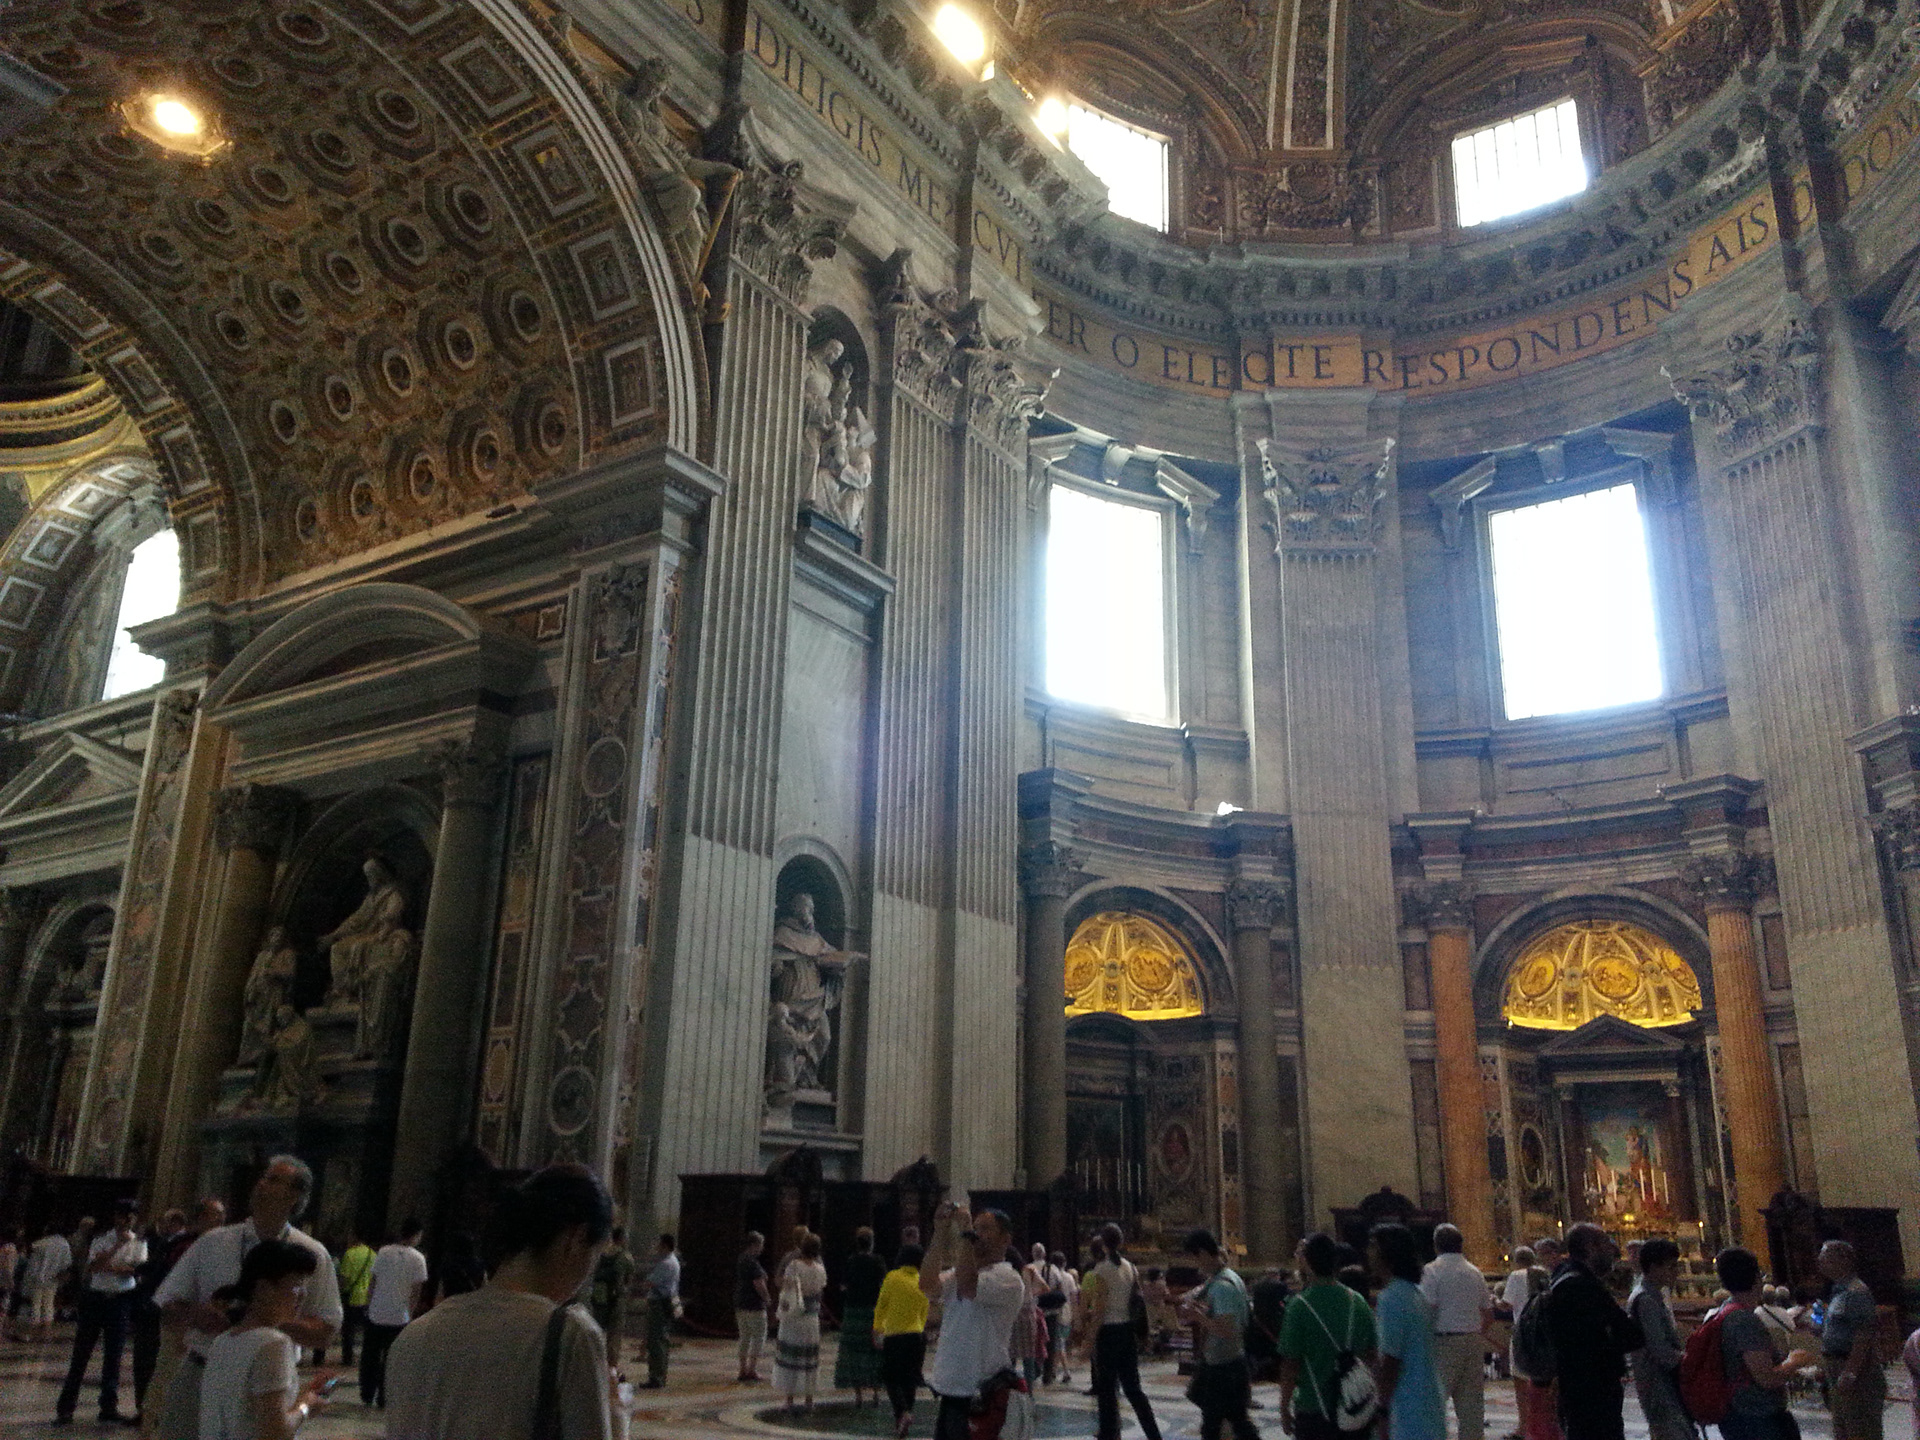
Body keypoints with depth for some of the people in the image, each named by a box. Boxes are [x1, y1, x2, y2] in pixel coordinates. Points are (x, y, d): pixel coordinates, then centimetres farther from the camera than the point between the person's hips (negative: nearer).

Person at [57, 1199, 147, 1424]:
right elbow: (93, 1266, -10)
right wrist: (117, 1245, -16)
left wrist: (109, 1267, -15)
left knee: (113, 1355, 2)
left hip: (121, 1299, 0)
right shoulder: (101, 1239, 3)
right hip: (95, 1297, 0)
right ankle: (65, 1407, 11)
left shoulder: (139, 1243, 5)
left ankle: (109, 1408, 9)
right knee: (82, 1352, 2)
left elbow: (139, 1269, -8)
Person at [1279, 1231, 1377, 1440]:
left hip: (1313, 1410, -5)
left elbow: (1290, 1364, -13)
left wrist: (1284, 1408, -2)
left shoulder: (1300, 1305, -15)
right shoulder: (1357, 1302, 1)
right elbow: (1370, 1354, 8)